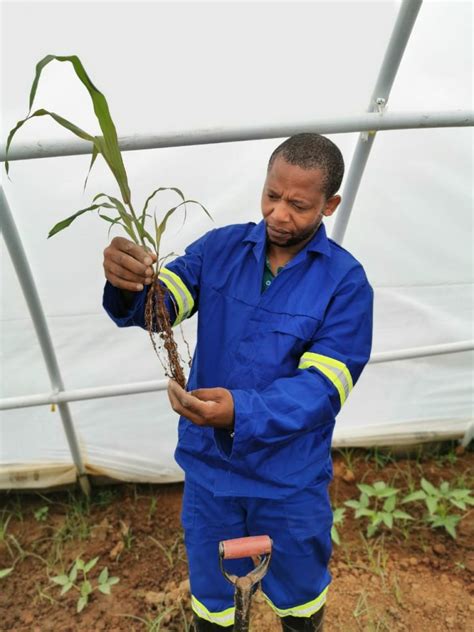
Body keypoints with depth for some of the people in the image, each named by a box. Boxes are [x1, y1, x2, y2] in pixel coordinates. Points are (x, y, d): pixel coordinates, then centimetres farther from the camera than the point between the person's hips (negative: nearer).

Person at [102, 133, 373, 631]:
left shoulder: (346, 282, -16)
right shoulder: (219, 248, -7)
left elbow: (322, 387, -22)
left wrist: (240, 413, -38)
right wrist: (128, 284, -39)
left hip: (291, 479, -1)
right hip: (209, 465, 2)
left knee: (300, 590, 28)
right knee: (211, 590, 27)